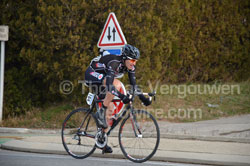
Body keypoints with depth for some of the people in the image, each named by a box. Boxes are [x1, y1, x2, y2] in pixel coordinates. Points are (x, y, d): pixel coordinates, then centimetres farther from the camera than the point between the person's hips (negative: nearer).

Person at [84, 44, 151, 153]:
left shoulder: (129, 66, -10)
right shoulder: (114, 63, -34)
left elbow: (133, 85, -5)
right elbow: (109, 86, -44)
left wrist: (143, 98, -18)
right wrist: (122, 96, -55)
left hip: (102, 77, 8)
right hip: (92, 74, -8)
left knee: (110, 108, 2)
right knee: (116, 84, -33)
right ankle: (101, 113, -23)